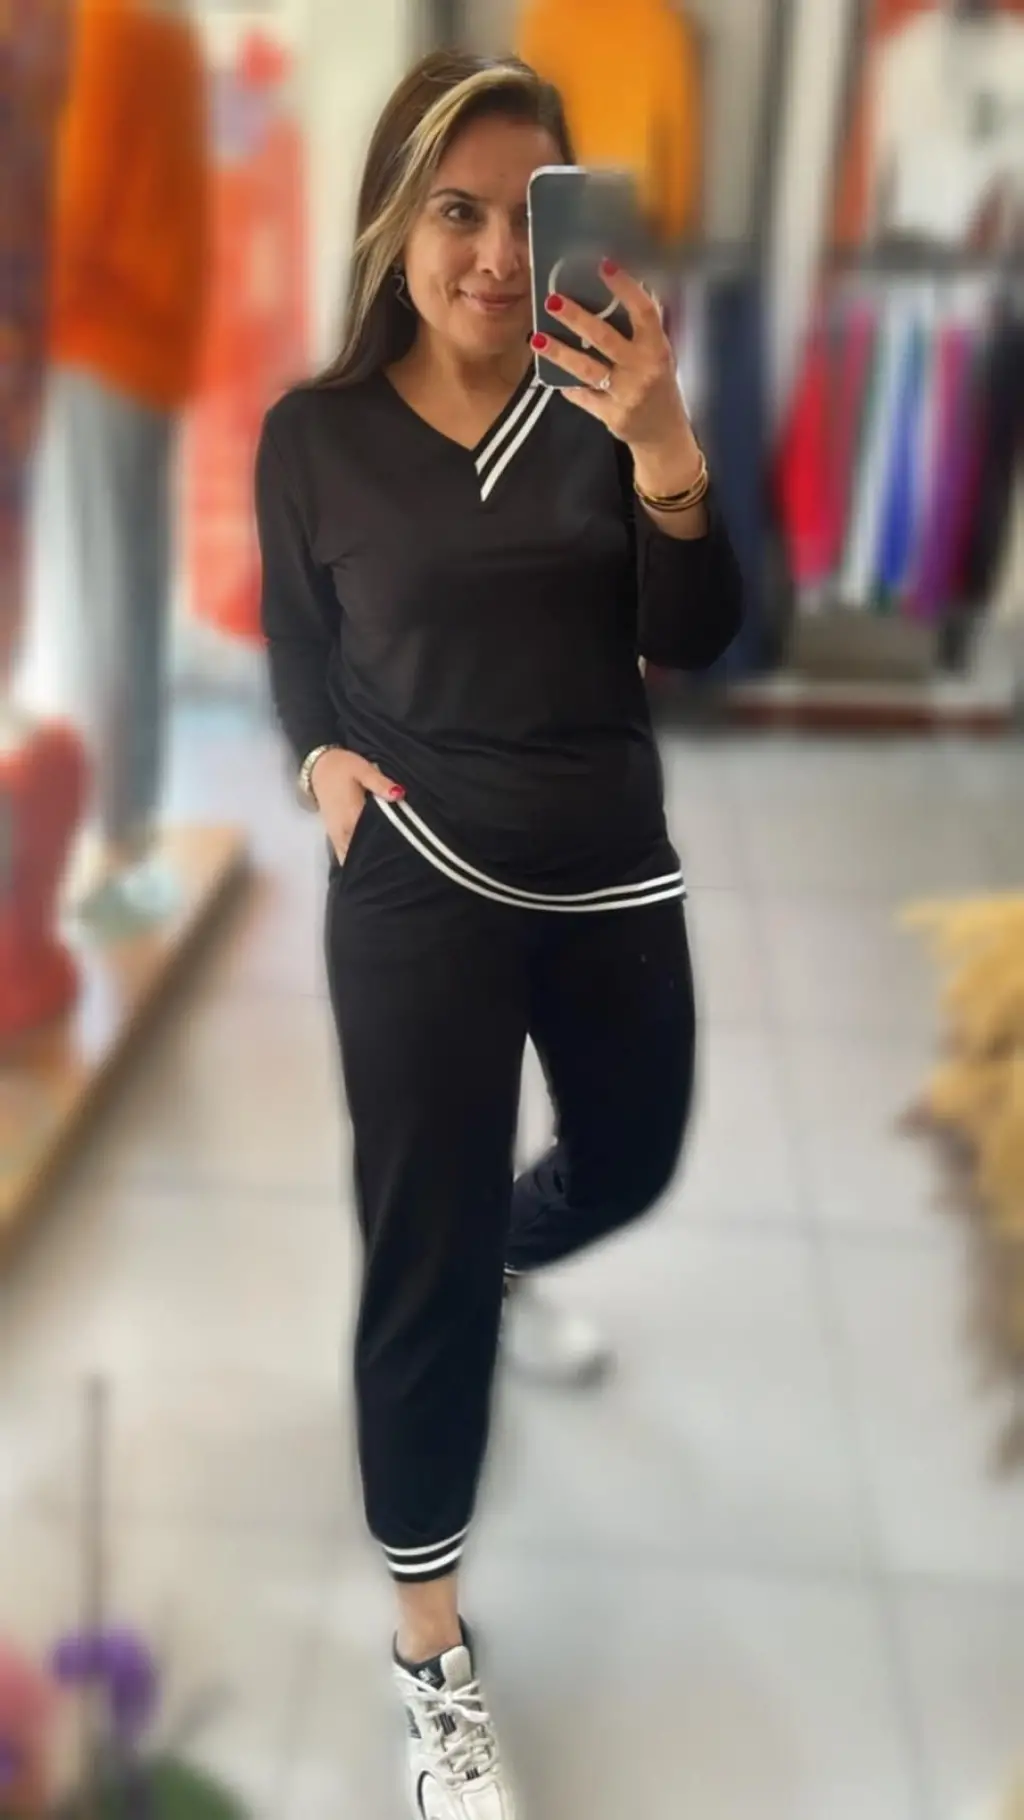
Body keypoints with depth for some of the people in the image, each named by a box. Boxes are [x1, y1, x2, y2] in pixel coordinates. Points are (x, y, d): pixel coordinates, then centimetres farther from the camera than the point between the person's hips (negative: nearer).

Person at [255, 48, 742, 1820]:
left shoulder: (600, 406, -4)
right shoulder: (315, 432, -6)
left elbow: (693, 640, -11)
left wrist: (664, 450, -26)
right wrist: (326, 757, -12)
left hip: (616, 870, 4)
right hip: (418, 890, -3)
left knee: (633, 1162, 23)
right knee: (421, 1266, 0)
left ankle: (496, 1259, 60)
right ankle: (432, 1656, 20)